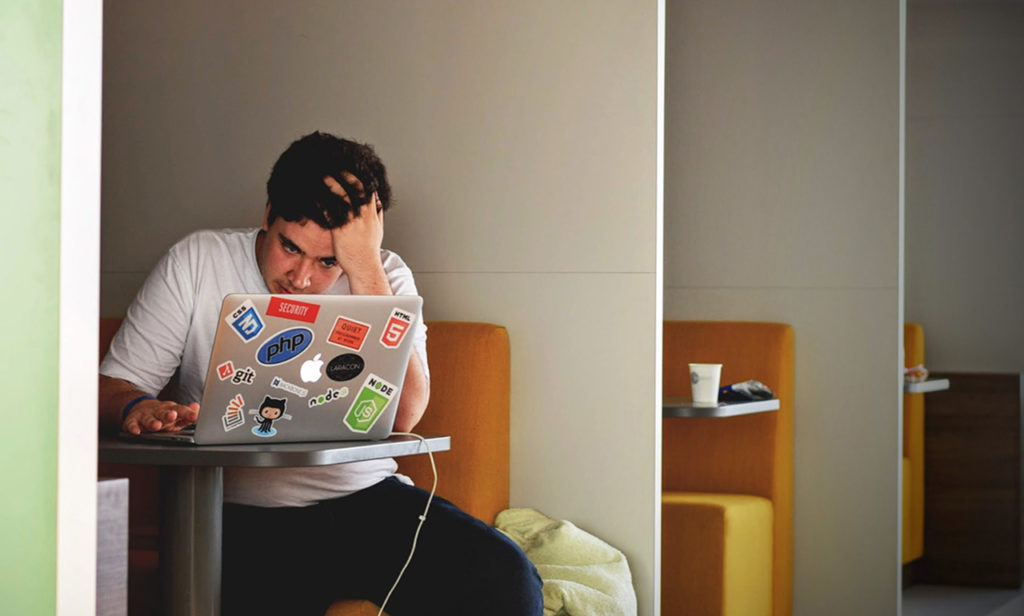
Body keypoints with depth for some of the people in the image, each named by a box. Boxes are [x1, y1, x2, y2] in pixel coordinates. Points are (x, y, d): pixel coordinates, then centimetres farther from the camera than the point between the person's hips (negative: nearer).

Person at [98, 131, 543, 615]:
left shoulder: (385, 278, 4)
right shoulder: (196, 263, 3)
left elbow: (402, 416, -13)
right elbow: (111, 387, 3)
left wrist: (364, 266, -16)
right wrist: (137, 409, -23)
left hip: (367, 501, 2)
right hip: (244, 516, -1)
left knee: (505, 577, -23)